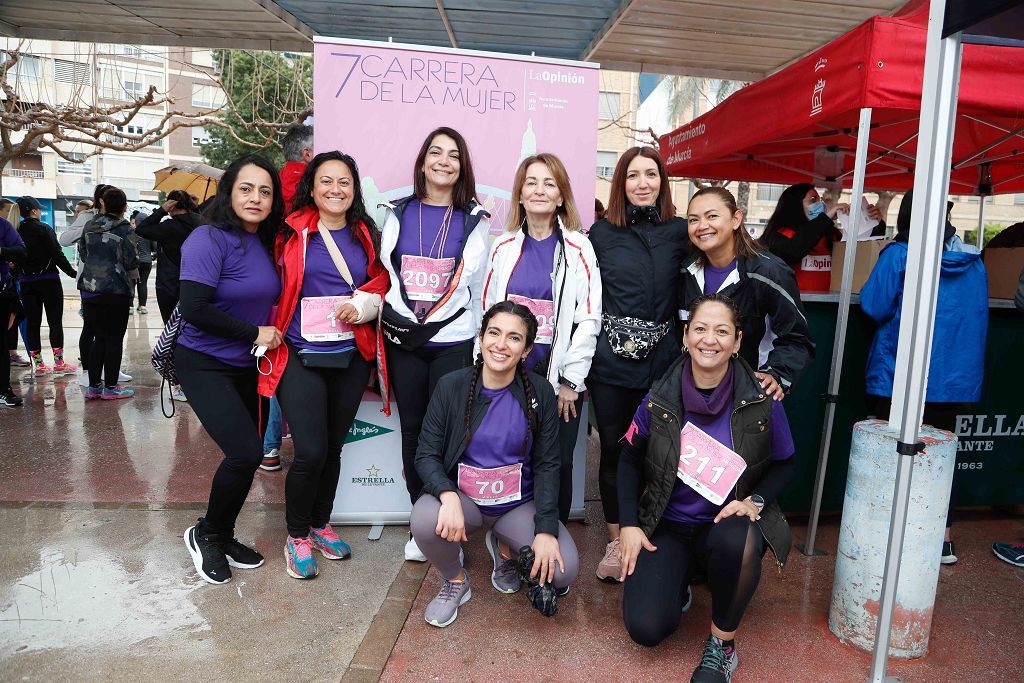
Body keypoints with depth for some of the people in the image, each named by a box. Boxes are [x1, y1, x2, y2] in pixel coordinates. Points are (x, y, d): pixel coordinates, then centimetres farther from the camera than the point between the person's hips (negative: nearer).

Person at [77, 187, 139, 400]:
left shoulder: (89, 226, 7)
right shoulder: (124, 229, -9)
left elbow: (83, 254, 14)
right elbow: (131, 261, -11)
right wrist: (133, 277, 8)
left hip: (89, 289, 5)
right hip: (116, 291, -5)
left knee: (99, 337, 14)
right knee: (114, 339, 3)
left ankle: (93, 386, 17)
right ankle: (110, 387, 7)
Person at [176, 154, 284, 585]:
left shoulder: (266, 242, 4)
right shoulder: (210, 239, -17)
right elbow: (194, 308, -24)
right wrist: (256, 333, -17)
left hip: (248, 367, 7)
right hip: (205, 365, -7)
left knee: (247, 456, 11)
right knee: (246, 452, -16)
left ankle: (222, 537, 32)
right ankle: (205, 534, 11)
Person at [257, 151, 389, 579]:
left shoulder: (365, 235, 8)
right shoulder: (291, 232, -3)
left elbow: (382, 278, 13)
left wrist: (363, 303, -7)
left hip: (352, 356, 4)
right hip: (300, 356, -4)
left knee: (334, 447, 13)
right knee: (310, 452, -9)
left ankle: (320, 525, 34)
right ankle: (296, 536, 16)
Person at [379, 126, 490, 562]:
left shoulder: (472, 219, 5)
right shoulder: (399, 214, 9)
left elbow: (473, 281, 1)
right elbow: (386, 272, 5)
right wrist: (402, 317, -6)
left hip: (453, 341, -2)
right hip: (403, 340, 2)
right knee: (413, 429, 7)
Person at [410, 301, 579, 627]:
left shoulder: (539, 393, -7)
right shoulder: (451, 386, -8)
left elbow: (546, 465, -5)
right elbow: (427, 455, -8)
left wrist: (546, 530, -16)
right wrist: (448, 496, -29)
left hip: (519, 503, 1)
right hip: (463, 498, 0)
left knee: (563, 571, -19)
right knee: (425, 521, -33)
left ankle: (504, 547, 16)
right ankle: (455, 581, 3)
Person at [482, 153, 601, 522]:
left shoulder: (578, 249, -2)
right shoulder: (503, 247, 7)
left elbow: (588, 319, -5)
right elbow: (488, 312, 10)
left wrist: (570, 380, -8)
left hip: (559, 379, -2)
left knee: (558, 464, 6)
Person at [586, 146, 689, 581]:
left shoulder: (678, 232, 5)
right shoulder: (602, 232, 5)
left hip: (660, 361, 0)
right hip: (610, 360, 0)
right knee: (613, 448, 8)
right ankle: (616, 539, 24)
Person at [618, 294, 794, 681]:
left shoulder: (762, 402, -10)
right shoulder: (660, 399, -8)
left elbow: (783, 465, 4)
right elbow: (630, 461, 3)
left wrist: (754, 502, -14)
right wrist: (629, 524, -5)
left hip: (728, 521, -1)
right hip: (667, 526, 1)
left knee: (737, 540, -39)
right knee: (645, 629, -17)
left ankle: (722, 643, -10)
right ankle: (678, 583, 21)